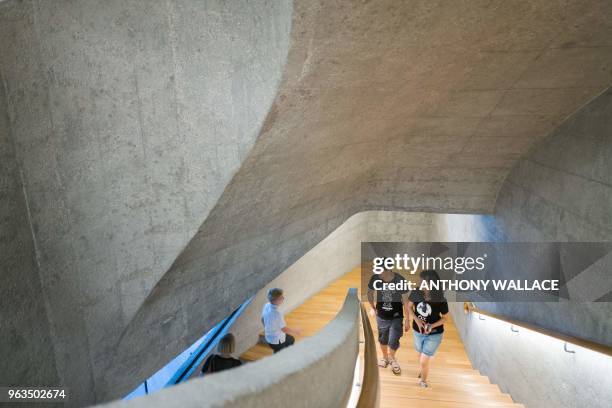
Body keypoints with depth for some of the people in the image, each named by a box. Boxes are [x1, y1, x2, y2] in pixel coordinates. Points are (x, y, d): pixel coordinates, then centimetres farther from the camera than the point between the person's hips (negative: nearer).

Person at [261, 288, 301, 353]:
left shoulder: (266, 305, -11)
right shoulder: (276, 313, -36)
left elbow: (262, 319, 6)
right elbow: (284, 329, -25)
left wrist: (266, 328, 24)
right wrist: (295, 331, -8)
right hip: (276, 340, -9)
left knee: (291, 340, 28)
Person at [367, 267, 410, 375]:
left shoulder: (400, 280, -22)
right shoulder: (375, 278, -18)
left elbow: (405, 300, -12)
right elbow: (370, 292, 3)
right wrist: (373, 308, 4)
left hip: (396, 317, -2)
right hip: (381, 316, 2)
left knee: (393, 342, 1)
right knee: (383, 339, 19)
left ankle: (392, 358, 34)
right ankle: (385, 358, 47)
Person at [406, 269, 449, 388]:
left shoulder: (440, 300, -27)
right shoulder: (416, 293, -21)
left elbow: (445, 318, -10)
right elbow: (410, 307, -4)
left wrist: (432, 326, -26)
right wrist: (417, 320, -20)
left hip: (434, 335, -3)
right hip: (417, 332, 3)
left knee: (424, 361, 0)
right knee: (420, 356, 25)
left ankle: (423, 381, 32)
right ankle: (423, 372, 58)